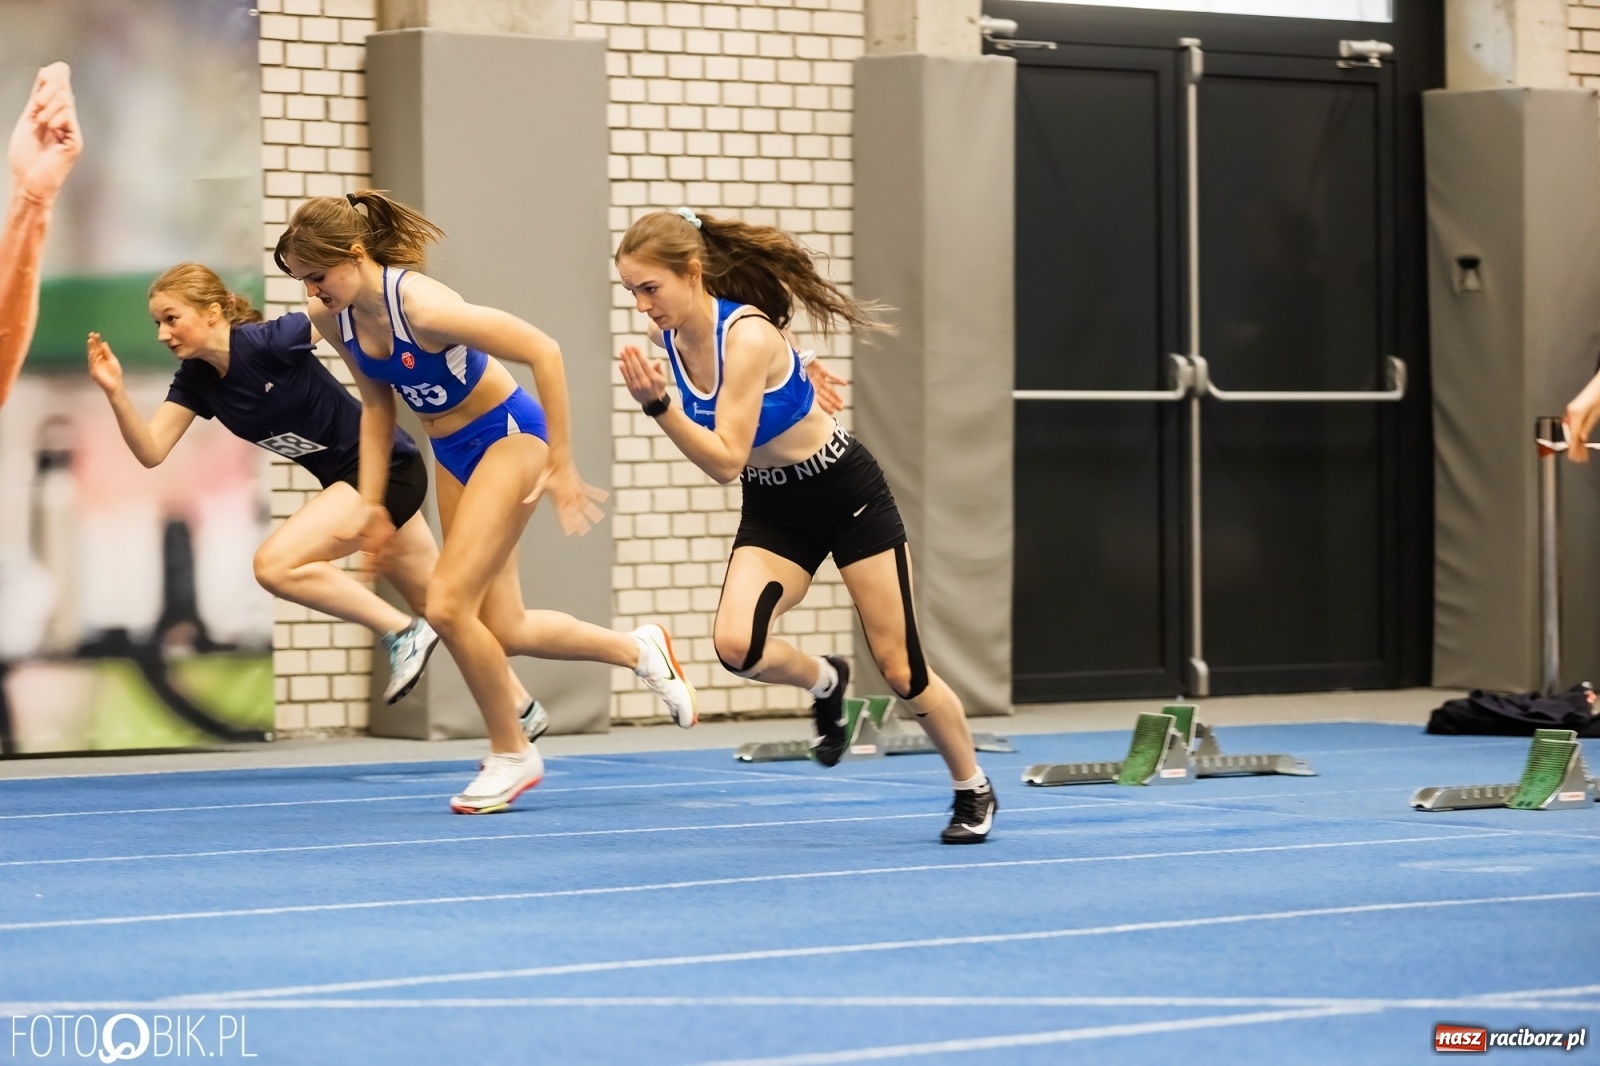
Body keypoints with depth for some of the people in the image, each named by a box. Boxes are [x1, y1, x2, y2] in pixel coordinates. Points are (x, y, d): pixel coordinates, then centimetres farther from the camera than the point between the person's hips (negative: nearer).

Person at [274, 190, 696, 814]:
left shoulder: (421, 306, -30)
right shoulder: (331, 318, -8)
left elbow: (543, 351, -28)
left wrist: (561, 464, -24)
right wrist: (372, 501, 5)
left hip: (509, 435, -8)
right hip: (452, 453, 8)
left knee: (447, 606, -17)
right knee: (502, 630, 8)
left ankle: (511, 754, 3)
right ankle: (638, 650, 32)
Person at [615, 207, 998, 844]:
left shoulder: (747, 338, -29)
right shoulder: (667, 338, -9)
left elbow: (725, 462, -32)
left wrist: (658, 406, -40)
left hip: (847, 494, -5)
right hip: (773, 511, 5)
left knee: (900, 667, 0)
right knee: (734, 643, -22)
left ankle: (973, 791, 23)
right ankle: (823, 682, 11)